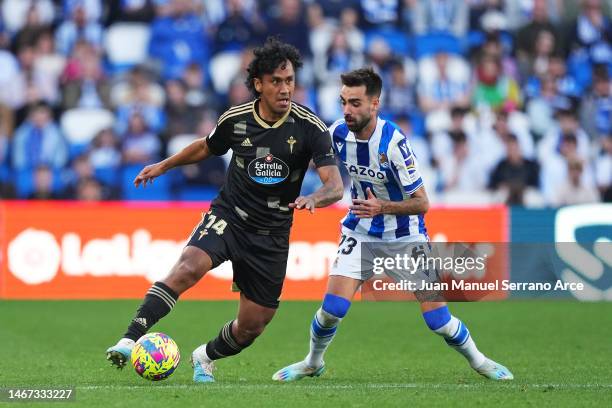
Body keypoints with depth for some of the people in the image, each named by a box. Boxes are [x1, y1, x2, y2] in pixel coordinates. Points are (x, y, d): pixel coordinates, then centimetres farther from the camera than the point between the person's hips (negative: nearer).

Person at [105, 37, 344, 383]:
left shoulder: (310, 128, -13)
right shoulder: (236, 119, -6)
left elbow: (335, 185, -20)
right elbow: (207, 147, 18)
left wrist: (313, 199, -41)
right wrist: (164, 165, 18)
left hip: (272, 234, 0)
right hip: (228, 215, 0)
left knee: (251, 327, 6)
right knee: (189, 268, -31)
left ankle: (206, 357, 38)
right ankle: (130, 341, -36)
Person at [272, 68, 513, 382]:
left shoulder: (392, 142, -26)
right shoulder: (338, 133, -11)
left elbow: (421, 203, -23)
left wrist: (382, 207, -36)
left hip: (406, 235, -3)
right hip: (361, 232, 3)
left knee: (437, 318, -6)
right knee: (332, 309, -11)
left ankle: (478, 361, 20)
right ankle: (313, 363, 17)